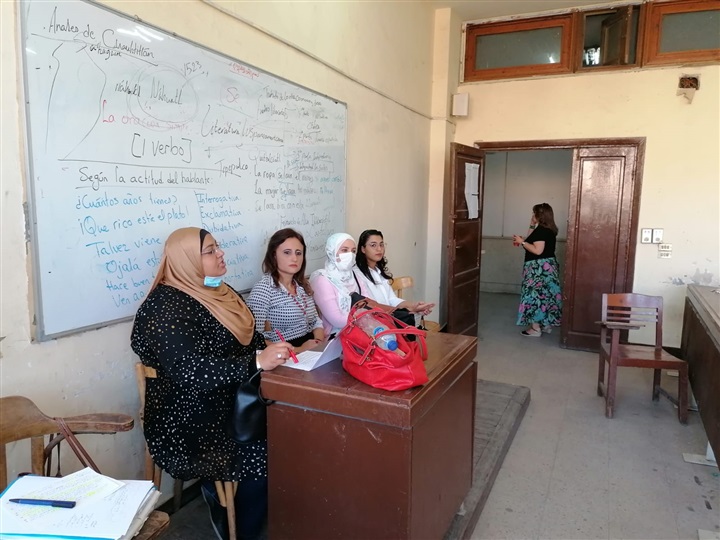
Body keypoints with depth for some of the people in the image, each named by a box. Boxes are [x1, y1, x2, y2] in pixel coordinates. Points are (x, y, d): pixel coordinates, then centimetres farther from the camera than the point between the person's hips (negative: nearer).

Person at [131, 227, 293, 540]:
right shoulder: (168, 307, -17)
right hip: (190, 422, -8)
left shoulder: (219, 292, 10)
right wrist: (256, 362, -34)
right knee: (267, 452, -20)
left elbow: (249, 340, 13)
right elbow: (189, 371, -29)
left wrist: (278, 352, -7)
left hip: (228, 403, 8)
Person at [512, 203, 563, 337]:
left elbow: (537, 250, -23)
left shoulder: (541, 230, -17)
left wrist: (522, 242, -16)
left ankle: (536, 328, 0)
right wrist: (532, 226, 16)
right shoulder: (548, 229, 12)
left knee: (535, 294, -4)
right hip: (548, 266, 10)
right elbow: (532, 241, 18)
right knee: (546, 294, 15)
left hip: (539, 268, -10)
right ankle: (546, 325, 22)